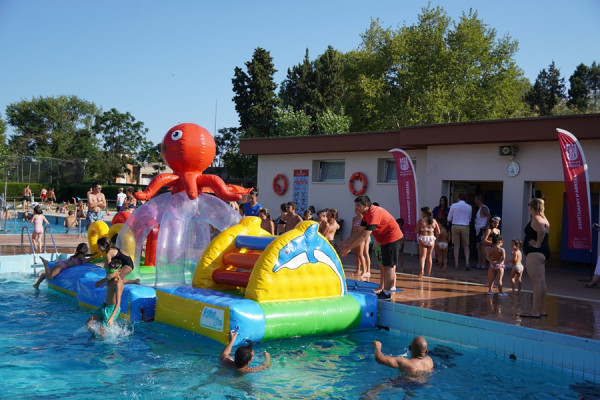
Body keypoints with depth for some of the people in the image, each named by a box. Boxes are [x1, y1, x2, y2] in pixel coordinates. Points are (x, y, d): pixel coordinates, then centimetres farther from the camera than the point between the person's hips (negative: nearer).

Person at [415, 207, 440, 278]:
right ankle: (428, 273, 22)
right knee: (429, 256, 15)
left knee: (422, 256, -1)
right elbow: (438, 232, 4)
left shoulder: (421, 221, -5)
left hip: (423, 239, -3)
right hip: (431, 239, 3)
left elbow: (416, 232, -7)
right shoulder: (434, 221, 4)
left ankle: (422, 270, -26)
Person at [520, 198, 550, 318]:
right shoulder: (544, 218, 16)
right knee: (541, 282, 13)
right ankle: (542, 309, 18)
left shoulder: (535, 218, -13)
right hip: (543, 253, 10)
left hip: (535, 253, -10)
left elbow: (541, 231, -30)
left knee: (536, 282, -10)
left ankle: (535, 311, -11)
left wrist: (537, 244, -19)